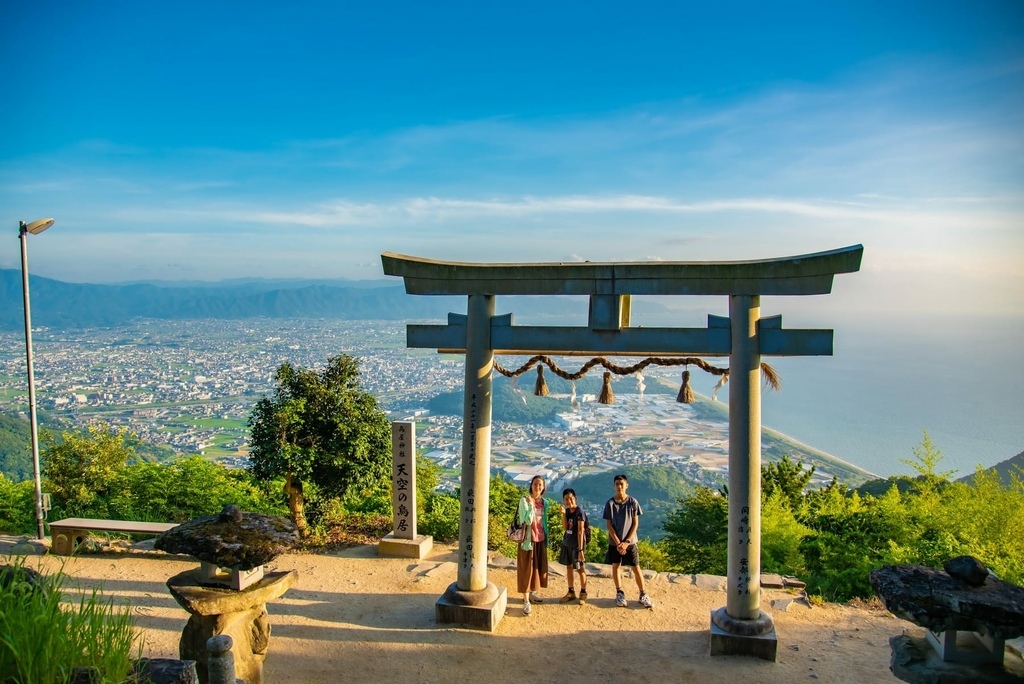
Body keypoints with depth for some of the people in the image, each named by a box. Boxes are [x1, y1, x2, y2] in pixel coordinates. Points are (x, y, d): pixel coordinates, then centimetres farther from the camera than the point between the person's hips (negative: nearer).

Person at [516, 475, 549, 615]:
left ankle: (532, 593, 33)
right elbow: (528, 520, -21)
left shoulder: (544, 503, 6)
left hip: (541, 539, 6)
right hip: (528, 539, -6)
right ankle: (526, 601, 1)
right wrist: (531, 504, -28)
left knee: (538, 567, 15)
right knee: (526, 569, -2)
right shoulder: (524, 500, -12)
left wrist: (547, 539, 15)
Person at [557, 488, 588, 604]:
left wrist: (580, 549, -21)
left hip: (576, 544, -7)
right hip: (567, 543, 7)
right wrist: (563, 513, -12)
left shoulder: (579, 512, -15)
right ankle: (571, 592, 25)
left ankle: (583, 593, 16)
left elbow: (580, 532, -18)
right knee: (568, 567, 14)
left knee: (580, 569, 3)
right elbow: (565, 528, -2)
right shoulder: (567, 511, 4)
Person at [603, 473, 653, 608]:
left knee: (636, 568, 2)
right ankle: (619, 593, 24)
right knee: (615, 566, 9)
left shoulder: (633, 502, -6)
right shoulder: (610, 503, -5)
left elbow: (635, 524, -4)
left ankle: (643, 595, 13)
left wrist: (626, 542, -11)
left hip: (630, 542, -1)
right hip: (614, 542, 1)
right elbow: (609, 525, -5)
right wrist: (618, 543, -12)